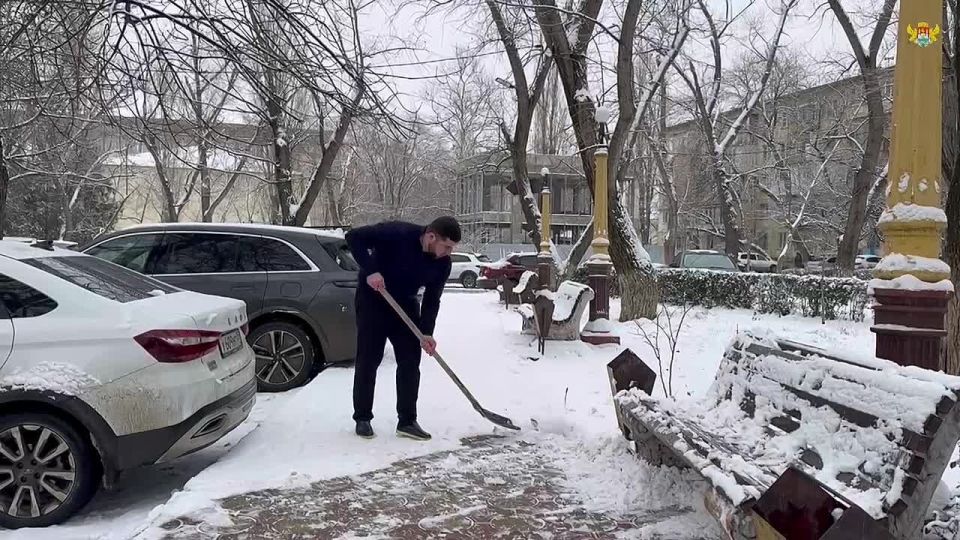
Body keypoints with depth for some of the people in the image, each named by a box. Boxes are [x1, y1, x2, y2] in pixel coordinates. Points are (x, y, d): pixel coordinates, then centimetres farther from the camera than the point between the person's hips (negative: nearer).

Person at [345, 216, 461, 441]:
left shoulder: (442, 264, -13)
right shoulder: (397, 233, -29)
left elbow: (431, 300, -6)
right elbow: (354, 237, -25)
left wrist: (426, 333, -17)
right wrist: (370, 270, -34)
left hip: (405, 304, 5)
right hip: (372, 300, -5)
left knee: (411, 361, -1)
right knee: (368, 361, -1)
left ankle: (407, 421, 7)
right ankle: (362, 418, 13)